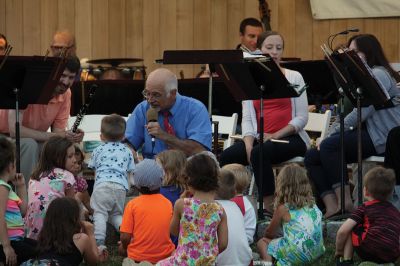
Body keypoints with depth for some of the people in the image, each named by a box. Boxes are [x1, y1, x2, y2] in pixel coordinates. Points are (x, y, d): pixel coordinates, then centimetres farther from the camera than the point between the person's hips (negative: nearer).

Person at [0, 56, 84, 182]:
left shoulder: (65, 94, -7)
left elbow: (58, 131, -4)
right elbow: (14, 130, -33)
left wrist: (73, 137, -28)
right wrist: (51, 136, -36)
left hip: (34, 140, 6)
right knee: (29, 145, -34)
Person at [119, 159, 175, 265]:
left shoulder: (132, 204, -10)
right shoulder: (168, 204, -2)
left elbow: (125, 237, -11)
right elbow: (172, 232, 5)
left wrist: (124, 247, 10)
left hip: (138, 256, -4)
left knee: (121, 248, 24)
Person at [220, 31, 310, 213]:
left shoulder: (294, 77, 5)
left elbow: (302, 117, -2)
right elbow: (247, 118, 7)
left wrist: (276, 135, -14)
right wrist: (248, 143, -12)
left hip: (290, 138, -3)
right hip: (260, 138, 3)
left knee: (259, 153, -35)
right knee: (227, 157, -24)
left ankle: (269, 205, -27)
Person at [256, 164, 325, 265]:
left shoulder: (283, 208, -4)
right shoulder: (312, 204, 10)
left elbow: (269, 233, 9)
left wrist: (267, 234, 34)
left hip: (297, 254, -6)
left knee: (262, 242, 12)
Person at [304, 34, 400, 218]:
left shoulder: (378, 74, -7)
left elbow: (362, 112, -18)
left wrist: (333, 133, -16)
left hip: (382, 139, -10)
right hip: (365, 135, 10)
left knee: (329, 145, -28)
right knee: (311, 157, -6)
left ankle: (345, 202, -25)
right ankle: (332, 207, -21)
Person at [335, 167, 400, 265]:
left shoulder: (365, 208, 8)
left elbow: (342, 231, -1)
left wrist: (338, 251, 16)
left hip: (368, 252, -6)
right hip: (392, 257, 6)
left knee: (350, 228, 16)